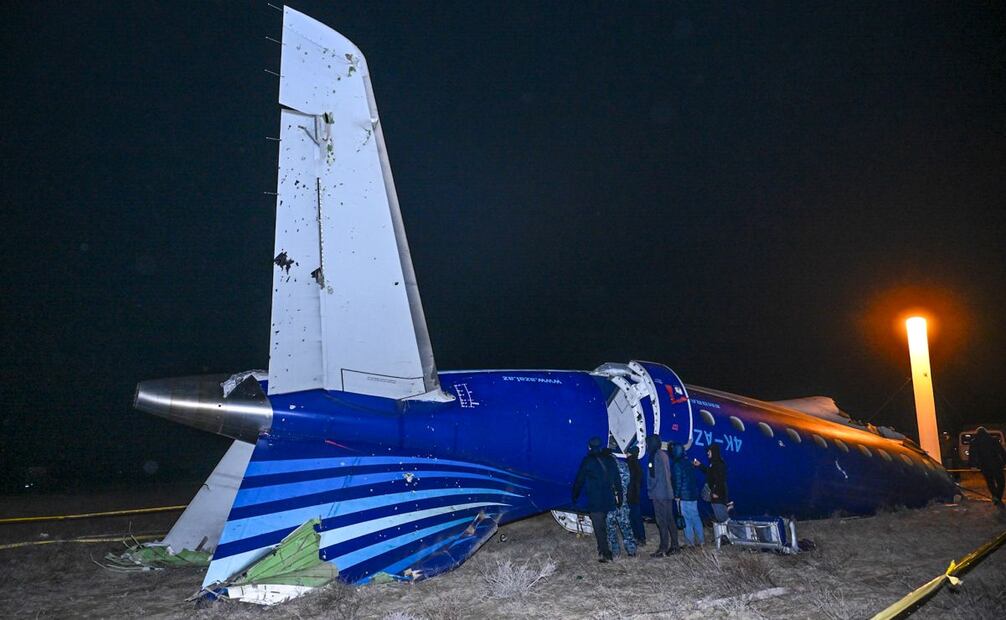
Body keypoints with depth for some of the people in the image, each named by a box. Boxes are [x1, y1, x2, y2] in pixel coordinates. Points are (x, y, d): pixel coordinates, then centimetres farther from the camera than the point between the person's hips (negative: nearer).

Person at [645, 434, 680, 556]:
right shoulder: (663, 454, 14)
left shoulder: (656, 456, -14)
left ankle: (663, 549, -4)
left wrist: (650, 489, -7)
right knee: (670, 520, 12)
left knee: (662, 522, -6)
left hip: (659, 494, -9)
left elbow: (654, 476, -17)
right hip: (668, 492, 9)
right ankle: (674, 545, 17)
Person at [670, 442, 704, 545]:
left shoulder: (677, 465, -13)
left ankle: (690, 541, 3)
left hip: (683, 496, -7)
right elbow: (693, 478, 15)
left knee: (686, 519, -1)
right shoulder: (688, 463, 9)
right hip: (693, 494, 7)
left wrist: (677, 495, -10)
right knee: (695, 517, 13)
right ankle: (701, 539, 17)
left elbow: (678, 482, -15)